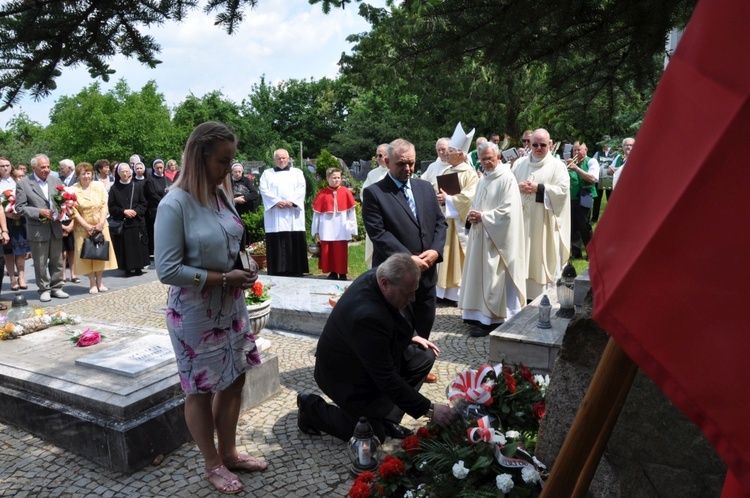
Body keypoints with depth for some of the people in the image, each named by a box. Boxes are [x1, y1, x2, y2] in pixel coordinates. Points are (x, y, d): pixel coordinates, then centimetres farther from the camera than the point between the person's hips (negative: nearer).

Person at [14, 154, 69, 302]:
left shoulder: (56, 180, 7)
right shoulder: (23, 183, -4)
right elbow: (19, 207, -7)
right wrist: (40, 212, -17)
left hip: (56, 228, 4)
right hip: (38, 230, -3)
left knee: (57, 261, 11)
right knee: (40, 264, 5)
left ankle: (56, 287, 22)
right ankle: (44, 290, 16)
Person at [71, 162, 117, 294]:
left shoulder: (99, 186, 3)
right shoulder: (73, 190, -5)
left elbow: (104, 206, 1)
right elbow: (74, 211, -8)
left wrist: (101, 223, -10)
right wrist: (87, 226, -15)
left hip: (100, 226, 2)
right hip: (83, 227, -2)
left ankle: (100, 281, 16)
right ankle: (92, 283, 11)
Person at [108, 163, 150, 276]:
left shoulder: (137, 186, 5)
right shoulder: (114, 188, 3)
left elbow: (144, 204, 5)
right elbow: (111, 207, 2)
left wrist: (136, 211, -11)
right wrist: (123, 211, -12)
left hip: (137, 221, 1)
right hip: (121, 223, -1)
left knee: (137, 245, 2)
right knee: (125, 246, -1)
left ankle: (138, 267, 10)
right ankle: (127, 268, 6)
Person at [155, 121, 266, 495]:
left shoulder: (222, 194, 2)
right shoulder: (175, 204, -20)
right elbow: (167, 270, -21)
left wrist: (243, 269, -4)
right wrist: (223, 279, -21)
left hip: (231, 305, 7)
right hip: (195, 311, -7)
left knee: (235, 379, 17)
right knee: (201, 389, 11)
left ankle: (228, 452, 37)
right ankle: (212, 464, 31)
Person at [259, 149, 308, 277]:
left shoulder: (297, 172, 18)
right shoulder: (267, 174, 17)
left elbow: (301, 189, 3)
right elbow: (264, 190, 3)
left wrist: (291, 201, -13)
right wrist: (276, 201, -13)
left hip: (293, 214, 0)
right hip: (275, 216, 0)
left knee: (295, 244, -4)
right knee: (276, 245, -5)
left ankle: (295, 272, -1)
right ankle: (277, 272, -4)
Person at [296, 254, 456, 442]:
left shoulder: (379, 277, -17)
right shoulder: (367, 315, -42)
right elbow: (387, 379, -35)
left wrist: (411, 336, 3)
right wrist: (429, 409, -29)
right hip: (347, 374, -8)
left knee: (425, 356, -2)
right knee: (373, 434, 3)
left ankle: (387, 417, 8)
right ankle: (312, 408, 15)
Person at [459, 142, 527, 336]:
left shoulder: (507, 179, -11)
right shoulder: (483, 179, 16)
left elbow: (508, 211, -18)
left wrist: (483, 216, -15)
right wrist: (472, 214, -1)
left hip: (497, 238, -9)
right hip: (480, 235, 9)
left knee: (493, 276, -5)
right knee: (480, 273, 11)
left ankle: (490, 320, 1)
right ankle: (480, 313, 20)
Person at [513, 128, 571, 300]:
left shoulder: (557, 165, 2)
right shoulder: (520, 163, 13)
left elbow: (563, 190, -9)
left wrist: (538, 188, -15)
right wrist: (519, 188, -11)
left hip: (545, 221, -3)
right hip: (522, 219, 3)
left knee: (544, 257, 0)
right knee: (523, 257, 5)